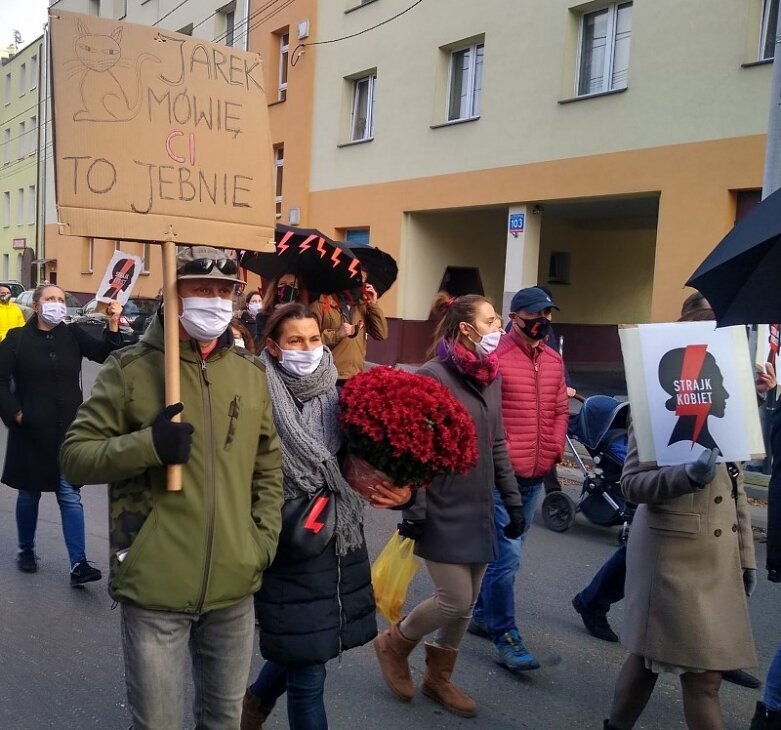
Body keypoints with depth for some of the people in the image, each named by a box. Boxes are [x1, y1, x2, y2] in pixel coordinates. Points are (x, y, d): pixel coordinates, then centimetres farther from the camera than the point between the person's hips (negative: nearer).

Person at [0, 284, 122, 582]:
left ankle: (78, 564, -1)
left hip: (68, 430, 1)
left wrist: (113, 325, -24)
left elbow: (105, 355, -11)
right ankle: (26, 551, 33)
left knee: (70, 494, 0)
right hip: (30, 431, -1)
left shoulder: (73, 335, 2)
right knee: (29, 492, 13)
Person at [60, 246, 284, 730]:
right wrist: (147, 444, -21)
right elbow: (75, 455, -6)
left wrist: (264, 541, 5)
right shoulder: (131, 368, -8)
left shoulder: (251, 373, 6)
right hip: (155, 588, -4)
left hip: (234, 586, 4)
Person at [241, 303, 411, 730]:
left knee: (302, 648, 22)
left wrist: (401, 491, -21)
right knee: (307, 672, 4)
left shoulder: (338, 398, 1)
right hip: (291, 549, -5)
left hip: (341, 544, 5)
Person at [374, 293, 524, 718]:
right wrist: (414, 512, -17)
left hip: (479, 510, 7)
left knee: (467, 602, 13)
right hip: (443, 512, -7)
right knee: (455, 600, -4)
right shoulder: (432, 376, -15)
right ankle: (394, 643, 24)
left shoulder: (490, 377, 8)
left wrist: (512, 501, 12)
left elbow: (498, 446, 13)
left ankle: (438, 677, 34)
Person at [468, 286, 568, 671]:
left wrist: (555, 449, 6)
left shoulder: (554, 360, 10)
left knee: (505, 554, 17)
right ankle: (505, 637, 9)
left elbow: (560, 410, 17)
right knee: (507, 557, -4)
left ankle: (483, 615, 34)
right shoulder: (494, 357, -13)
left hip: (537, 477, 7)